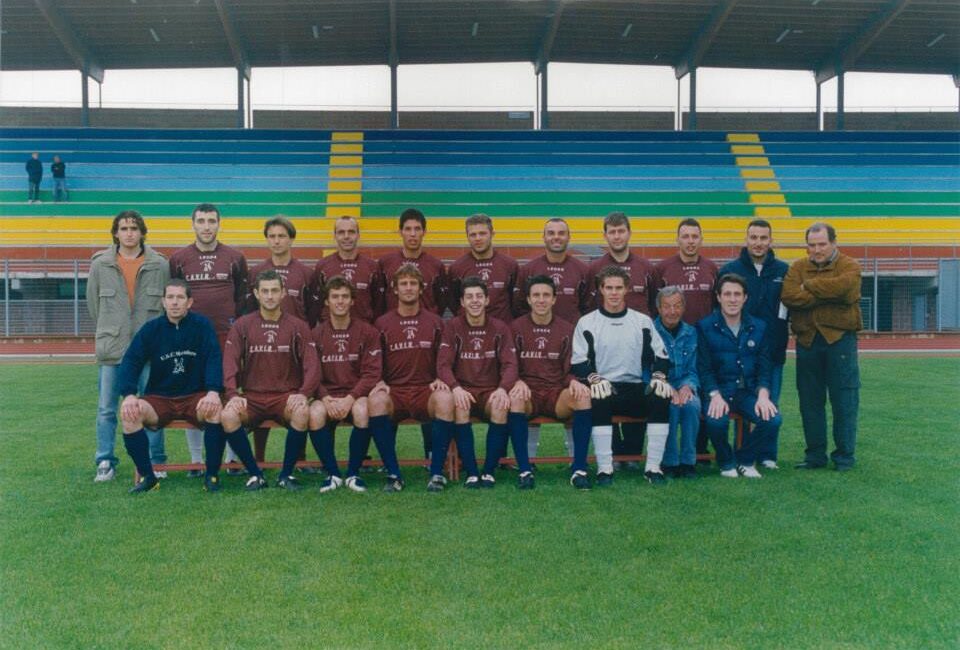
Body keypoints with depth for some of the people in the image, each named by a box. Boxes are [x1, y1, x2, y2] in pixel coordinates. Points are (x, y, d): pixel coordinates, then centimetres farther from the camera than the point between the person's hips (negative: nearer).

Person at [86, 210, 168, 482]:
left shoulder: (160, 265, 1)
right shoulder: (100, 265, 4)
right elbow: (93, 304, 12)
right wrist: (109, 332, 13)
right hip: (111, 348, 1)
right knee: (106, 409, 5)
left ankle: (156, 462, 15)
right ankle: (105, 463, 16)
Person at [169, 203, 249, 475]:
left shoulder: (235, 257, 5)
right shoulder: (178, 258, 6)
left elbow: (243, 296, 10)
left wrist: (235, 324, 4)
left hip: (227, 337, -1)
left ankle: (233, 457, 12)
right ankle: (196, 460, 14)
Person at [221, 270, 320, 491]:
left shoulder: (298, 327, 6)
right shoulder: (242, 325, 7)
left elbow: (311, 365, -1)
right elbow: (230, 363, 0)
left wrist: (303, 393, -18)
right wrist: (233, 395, -16)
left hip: (286, 397, -1)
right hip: (251, 397, 1)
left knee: (302, 412, -33)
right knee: (227, 415, -29)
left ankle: (286, 474, -12)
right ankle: (255, 474, -10)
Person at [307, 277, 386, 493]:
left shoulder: (367, 332, 2)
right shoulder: (316, 334, 6)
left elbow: (371, 373, -4)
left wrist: (350, 398, -18)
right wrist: (326, 398, -17)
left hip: (357, 395, -1)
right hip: (327, 396, 1)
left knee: (362, 411, -35)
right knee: (315, 413, -32)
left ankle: (353, 474, -14)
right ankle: (333, 474, -11)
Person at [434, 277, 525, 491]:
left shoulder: (499, 328, 5)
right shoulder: (452, 326, 2)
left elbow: (510, 364, -2)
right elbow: (443, 364, -6)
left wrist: (503, 388, -23)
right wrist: (455, 387, -26)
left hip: (491, 391, 1)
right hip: (463, 390, -1)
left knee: (501, 407, -32)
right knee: (460, 407, -34)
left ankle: (489, 471, -19)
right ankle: (471, 473, -25)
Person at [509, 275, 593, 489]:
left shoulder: (566, 330, 10)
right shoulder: (517, 327, 6)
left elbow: (570, 368, 9)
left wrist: (573, 381, -15)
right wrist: (518, 382, -18)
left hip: (557, 394, 1)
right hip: (527, 393, -1)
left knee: (583, 395, -31)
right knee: (514, 398, -36)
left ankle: (579, 469, -27)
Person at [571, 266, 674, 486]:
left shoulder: (643, 321, 15)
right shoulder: (587, 323, 7)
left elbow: (660, 355, 12)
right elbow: (578, 362, 0)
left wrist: (659, 376, -8)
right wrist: (594, 379, -19)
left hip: (636, 388, 2)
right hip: (603, 388, -2)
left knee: (661, 398, -28)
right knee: (599, 400, -36)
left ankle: (653, 467, -20)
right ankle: (604, 468, -28)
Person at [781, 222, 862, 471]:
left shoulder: (849, 266, 1)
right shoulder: (797, 268, 10)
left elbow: (842, 287, -22)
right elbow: (788, 296, -10)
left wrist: (808, 286, -9)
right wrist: (827, 296, -15)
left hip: (839, 338, -3)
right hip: (807, 339, 3)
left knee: (844, 400, 1)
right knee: (810, 401, 8)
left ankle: (844, 455, 12)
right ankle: (815, 454, 19)